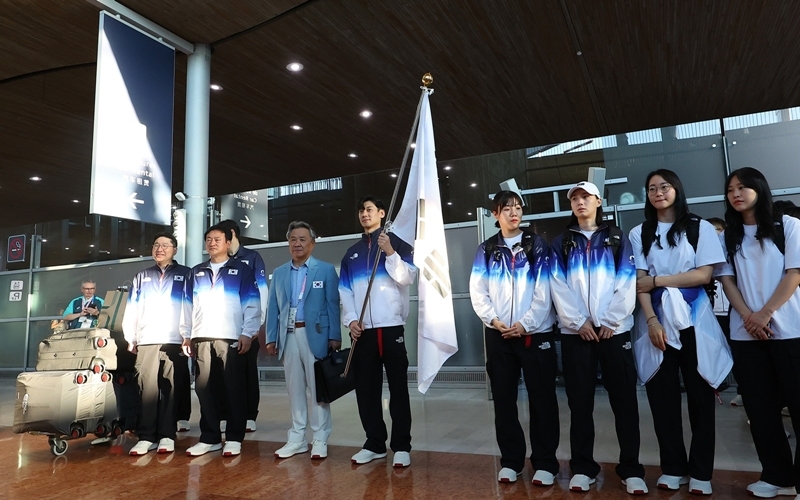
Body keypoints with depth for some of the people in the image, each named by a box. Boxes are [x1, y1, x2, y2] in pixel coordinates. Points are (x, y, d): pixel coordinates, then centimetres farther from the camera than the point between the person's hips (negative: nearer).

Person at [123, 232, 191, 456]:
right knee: (147, 389, -2)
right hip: (147, 341, 2)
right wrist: (131, 338, 7)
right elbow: (131, 309, 15)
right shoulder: (141, 277, 19)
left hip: (175, 341, -2)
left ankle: (167, 435, 5)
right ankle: (146, 436, 2)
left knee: (171, 389, -1)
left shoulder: (186, 275, 9)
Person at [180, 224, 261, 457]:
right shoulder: (196, 272, 17)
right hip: (201, 339, 4)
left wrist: (247, 333, -9)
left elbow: (252, 304, -1)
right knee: (205, 389, 5)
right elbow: (187, 305, 18)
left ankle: (234, 438, 9)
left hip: (231, 338, -4)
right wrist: (186, 335, 11)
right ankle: (209, 438, 16)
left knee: (233, 390, 0)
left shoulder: (241, 270, 5)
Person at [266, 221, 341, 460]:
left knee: (318, 387, 2)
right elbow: (273, 308, 11)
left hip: (315, 335, -4)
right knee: (294, 388, 10)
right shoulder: (279, 273, 14)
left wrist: (334, 337, -9)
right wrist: (271, 338, 3)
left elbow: (333, 305, -3)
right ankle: (297, 439, 21)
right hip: (288, 337, 4)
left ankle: (320, 440, 12)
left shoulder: (326, 270, 3)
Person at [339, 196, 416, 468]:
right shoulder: (351, 253, 16)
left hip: (391, 326, -4)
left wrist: (391, 253, -21)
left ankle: (401, 446, 7)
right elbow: (344, 290, 11)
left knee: (398, 387, 0)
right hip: (362, 329, 5)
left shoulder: (397, 243, 4)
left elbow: (408, 277, -8)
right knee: (366, 388, 9)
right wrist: (350, 319, -2)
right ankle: (374, 443, 20)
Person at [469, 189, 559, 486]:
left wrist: (524, 324, -12)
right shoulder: (486, 250, 8)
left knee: (542, 399, 3)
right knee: (503, 399, 8)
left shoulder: (537, 245, 3)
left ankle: (545, 462, 16)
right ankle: (511, 460, 21)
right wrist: (494, 320, -10)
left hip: (535, 333, -2)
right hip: (498, 335, 2)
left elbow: (544, 291, -5)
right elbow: (477, 292, 3)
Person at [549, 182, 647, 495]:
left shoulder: (617, 238, 10)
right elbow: (558, 287, 1)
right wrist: (578, 322, -9)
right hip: (575, 332, 1)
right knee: (580, 401, 4)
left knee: (624, 399, 2)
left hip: (614, 329, 0)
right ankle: (582, 467, 14)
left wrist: (610, 321, -10)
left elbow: (628, 283, 0)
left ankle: (631, 469, 12)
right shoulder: (561, 243, 12)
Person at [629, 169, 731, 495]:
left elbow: (704, 275, -5)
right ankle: (673, 468, 16)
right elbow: (640, 282, 1)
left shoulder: (700, 228, 5)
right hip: (658, 320, 1)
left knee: (699, 394, 3)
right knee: (662, 395, 4)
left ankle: (700, 471, 14)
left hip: (693, 319, -1)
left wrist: (657, 279, -8)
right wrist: (651, 321, -11)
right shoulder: (639, 234, 9)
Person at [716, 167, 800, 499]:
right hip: (745, 332, 3)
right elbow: (727, 280, 7)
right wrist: (748, 316, -8)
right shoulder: (728, 236, 13)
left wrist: (765, 314, -12)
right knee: (760, 407, 6)